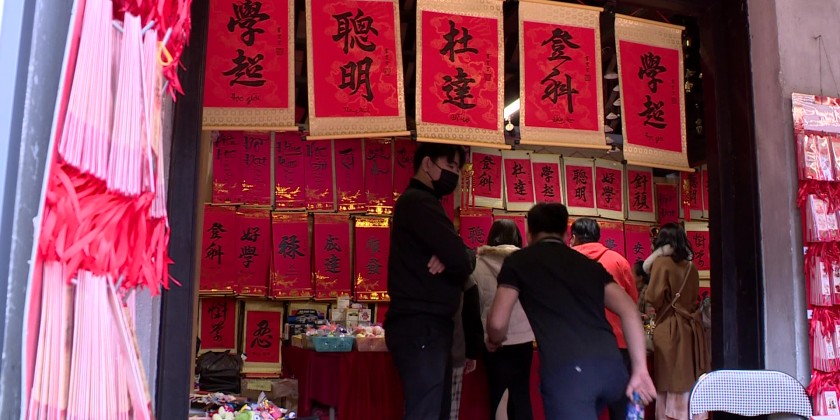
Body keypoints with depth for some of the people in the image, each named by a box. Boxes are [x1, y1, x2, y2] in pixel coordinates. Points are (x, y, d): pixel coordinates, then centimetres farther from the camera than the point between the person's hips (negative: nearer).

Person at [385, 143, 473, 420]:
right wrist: (452, 262, 3)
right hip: (421, 325, -10)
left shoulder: (421, 203, 22)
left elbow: (453, 258, 13)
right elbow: (461, 259, -20)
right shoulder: (418, 202, -10)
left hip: (429, 325, 10)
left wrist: (447, 260, -9)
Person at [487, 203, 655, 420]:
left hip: (565, 369, -6)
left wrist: (495, 340, 31)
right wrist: (640, 370, 13)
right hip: (611, 365, 6)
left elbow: (498, 321, 8)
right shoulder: (590, 263, 26)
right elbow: (629, 309, 14)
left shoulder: (518, 261, 15)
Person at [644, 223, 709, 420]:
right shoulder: (691, 267, 10)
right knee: (687, 384, 10)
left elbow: (653, 298, -11)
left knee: (669, 387, -2)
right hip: (689, 329, 6)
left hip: (668, 329, -6)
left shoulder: (662, 262, -7)